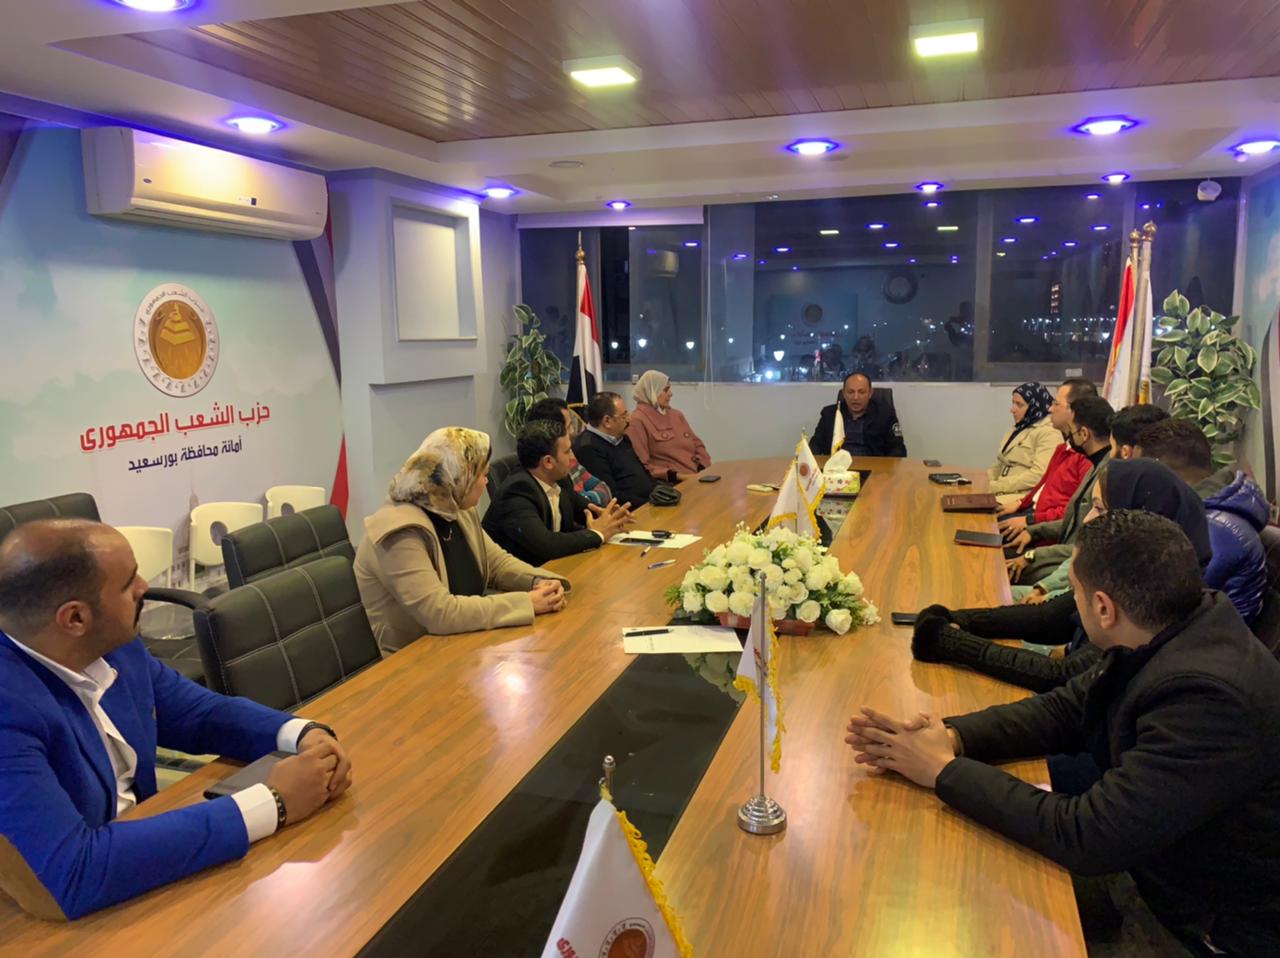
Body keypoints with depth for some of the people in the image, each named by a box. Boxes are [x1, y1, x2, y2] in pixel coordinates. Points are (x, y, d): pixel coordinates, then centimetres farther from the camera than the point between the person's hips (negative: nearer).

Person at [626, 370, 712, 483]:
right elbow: (643, 465, -9)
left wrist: (704, 470, 1)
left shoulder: (677, 414, 20)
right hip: (670, 482, -7)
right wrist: (678, 476, -16)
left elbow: (697, 444, 20)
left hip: (698, 475, 7)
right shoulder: (637, 421, -3)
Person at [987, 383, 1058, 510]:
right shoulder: (1017, 429, 23)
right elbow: (998, 465, 21)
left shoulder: (1049, 433, -6)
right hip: (1003, 493, 8)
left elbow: (1038, 474, -17)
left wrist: (997, 486, -15)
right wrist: (990, 483, -2)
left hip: (1024, 497, -8)